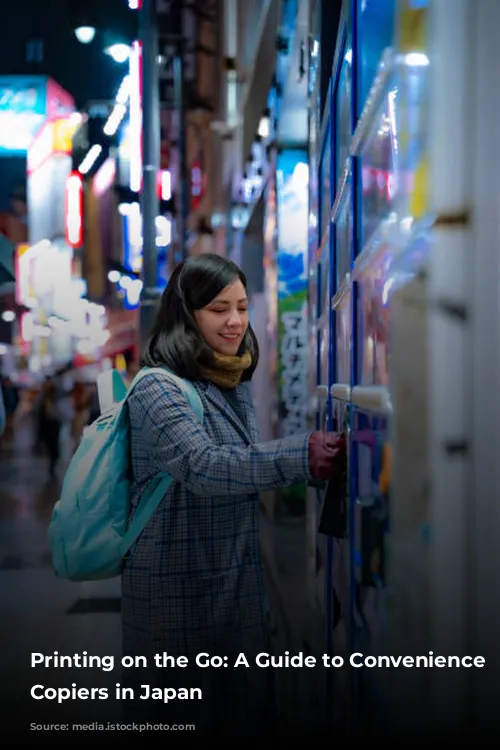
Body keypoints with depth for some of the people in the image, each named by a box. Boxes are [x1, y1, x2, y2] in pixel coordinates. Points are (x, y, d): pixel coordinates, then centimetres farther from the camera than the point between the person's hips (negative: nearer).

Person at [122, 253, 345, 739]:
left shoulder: (233, 386, 11)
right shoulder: (158, 389, -15)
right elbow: (205, 467, -30)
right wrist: (304, 456, -37)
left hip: (236, 583, 8)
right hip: (177, 586, -8)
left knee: (241, 702, 12)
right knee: (186, 716, 2)